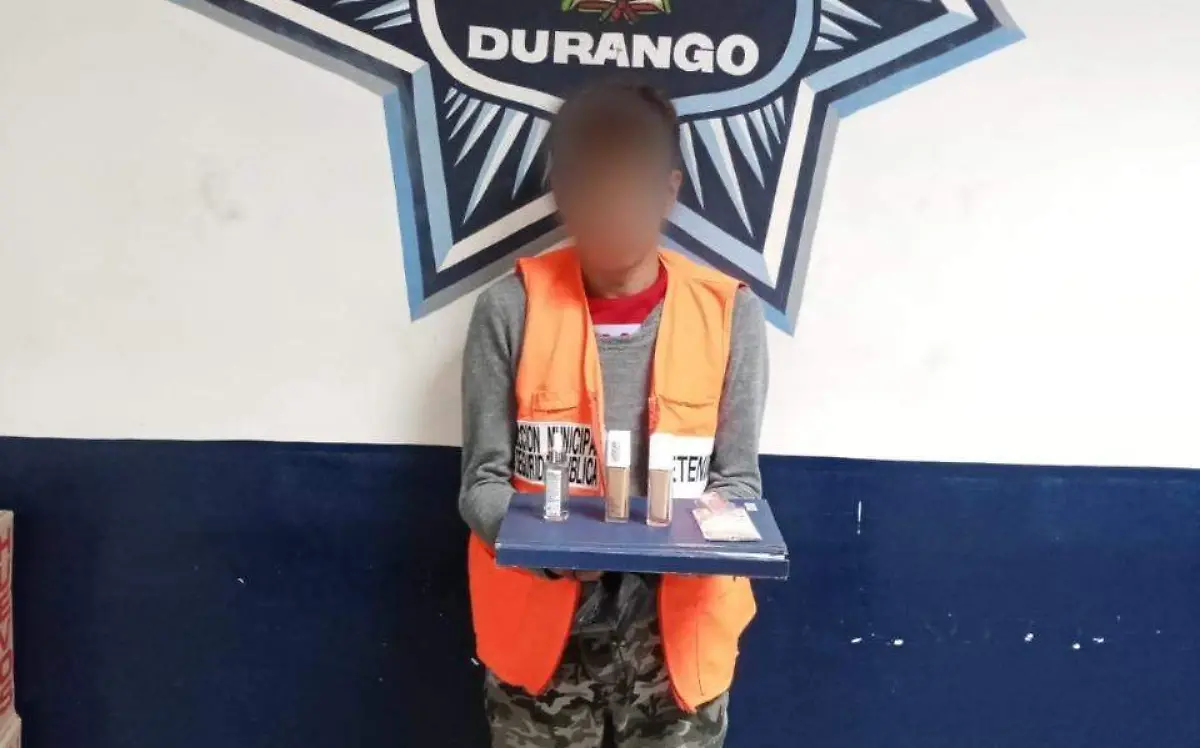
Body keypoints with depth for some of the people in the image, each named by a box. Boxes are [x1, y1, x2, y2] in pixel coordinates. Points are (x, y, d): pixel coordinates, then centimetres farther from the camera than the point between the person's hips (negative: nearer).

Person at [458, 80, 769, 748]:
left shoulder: (731, 315, -4)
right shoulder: (512, 309, -7)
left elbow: (738, 479, 1)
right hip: (543, 632, 0)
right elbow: (482, 480, -4)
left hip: (675, 637, 1)